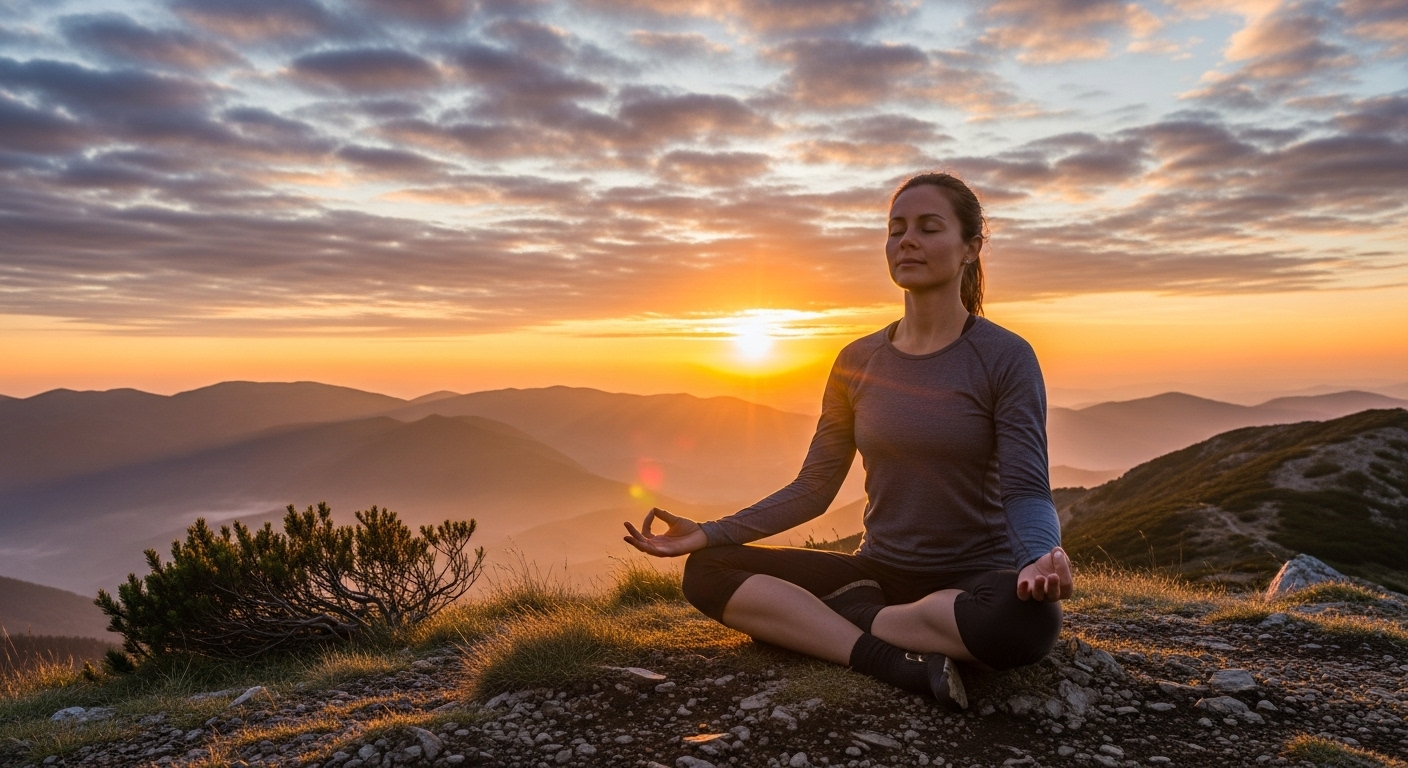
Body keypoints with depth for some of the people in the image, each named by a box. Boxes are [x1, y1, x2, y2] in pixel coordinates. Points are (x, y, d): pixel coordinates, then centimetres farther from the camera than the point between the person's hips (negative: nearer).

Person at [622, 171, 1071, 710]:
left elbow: (1026, 490, -14)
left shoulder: (1005, 357, -7)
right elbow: (813, 489, 5)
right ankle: (894, 660, -25)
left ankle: (830, 623, -19)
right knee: (706, 570, -13)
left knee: (1030, 617, -39)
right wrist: (708, 533, -6)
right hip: (877, 574, 4)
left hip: (973, 583, -3)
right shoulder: (858, 361, 4)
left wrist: (1040, 556, -37)